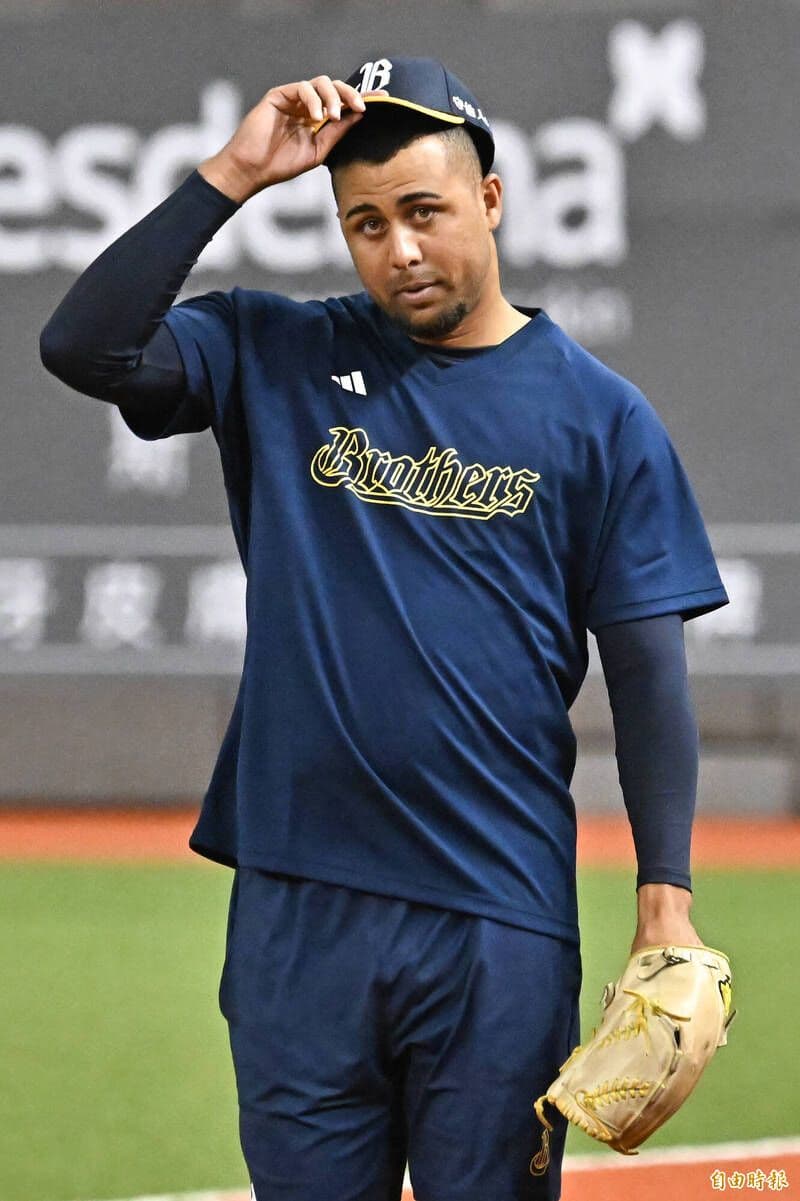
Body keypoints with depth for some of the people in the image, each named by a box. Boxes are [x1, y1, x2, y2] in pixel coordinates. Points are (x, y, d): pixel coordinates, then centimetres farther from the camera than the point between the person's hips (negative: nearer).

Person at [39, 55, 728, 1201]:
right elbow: (85, 346, -8)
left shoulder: (600, 414, 4)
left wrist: (666, 897, -5)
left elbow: (648, 668, 3)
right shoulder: (279, 359, 8)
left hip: (501, 917, -1)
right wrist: (230, 176, -9)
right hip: (298, 899, 2)